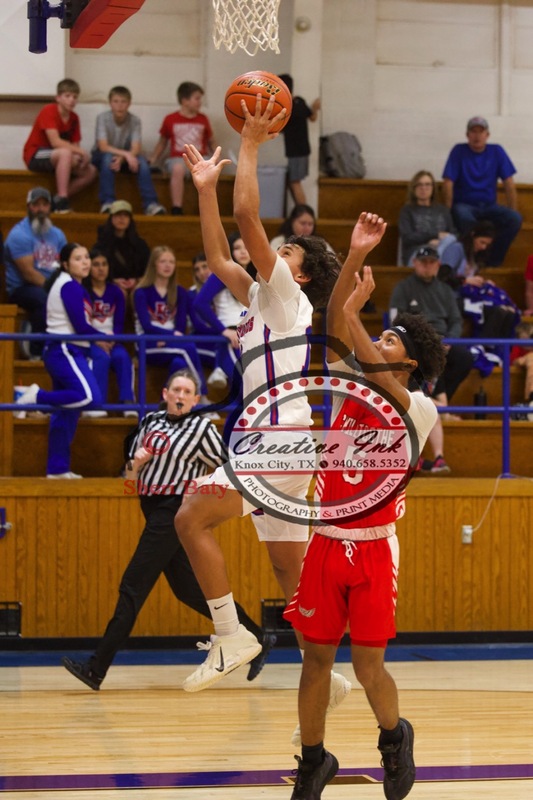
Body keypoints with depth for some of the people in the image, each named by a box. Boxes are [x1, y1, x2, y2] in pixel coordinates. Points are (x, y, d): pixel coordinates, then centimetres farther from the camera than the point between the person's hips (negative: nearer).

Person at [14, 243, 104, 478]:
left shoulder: (64, 284, 19)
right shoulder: (71, 287, -11)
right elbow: (80, 326, -15)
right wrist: (104, 337, 0)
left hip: (59, 351, 11)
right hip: (66, 351, -11)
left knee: (65, 413, 10)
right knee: (91, 397, -24)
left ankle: (57, 468, 12)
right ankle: (37, 396, -16)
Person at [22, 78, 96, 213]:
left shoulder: (74, 118, 5)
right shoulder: (49, 111, -17)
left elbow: (74, 145, 2)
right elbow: (55, 142, -27)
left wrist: (81, 155, -22)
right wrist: (82, 152, -27)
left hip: (57, 158, 8)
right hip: (34, 156, -8)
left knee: (90, 171, -7)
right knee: (65, 153, -37)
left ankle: (57, 201, -7)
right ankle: (62, 201, -37)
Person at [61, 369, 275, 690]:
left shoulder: (202, 428, -6)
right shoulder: (152, 420, 11)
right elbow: (132, 455, 20)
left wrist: (203, 485, -14)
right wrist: (136, 463, -1)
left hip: (175, 512, -8)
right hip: (155, 510, 8)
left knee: (132, 588, -9)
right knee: (189, 589, 13)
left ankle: (96, 669, -7)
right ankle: (259, 639, 22)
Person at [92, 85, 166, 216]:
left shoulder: (134, 121, -11)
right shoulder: (103, 118, -18)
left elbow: (136, 149, -19)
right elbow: (103, 147, -26)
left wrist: (121, 159, -39)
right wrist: (126, 154, -38)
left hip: (125, 156, 2)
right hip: (101, 157, -2)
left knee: (141, 161, -28)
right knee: (108, 157, -37)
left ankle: (150, 204, -33)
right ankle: (107, 202, -38)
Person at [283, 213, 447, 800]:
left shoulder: (420, 409, -6)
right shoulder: (348, 388, 7)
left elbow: (379, 381, -25)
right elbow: (334, 332, -4)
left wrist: (356, 310, -27)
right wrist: (355, 256, -12)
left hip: (374, 549, -4)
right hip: (327, 544, 4)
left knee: (368, 667, -2)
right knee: (316, 659, 6)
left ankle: (394, 736, 27)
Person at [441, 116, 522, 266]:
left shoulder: (497, 151, 5)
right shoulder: (459, 151, -2)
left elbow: (509, 184, 3)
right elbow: (448, 183, -7)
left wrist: (513, 213, -5)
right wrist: (448, 212, -16)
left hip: (489, 206, 3)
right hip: (464, 205, -3)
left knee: (515, 219, -26)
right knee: (465, 219, -39)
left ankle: (492, 262, -15)